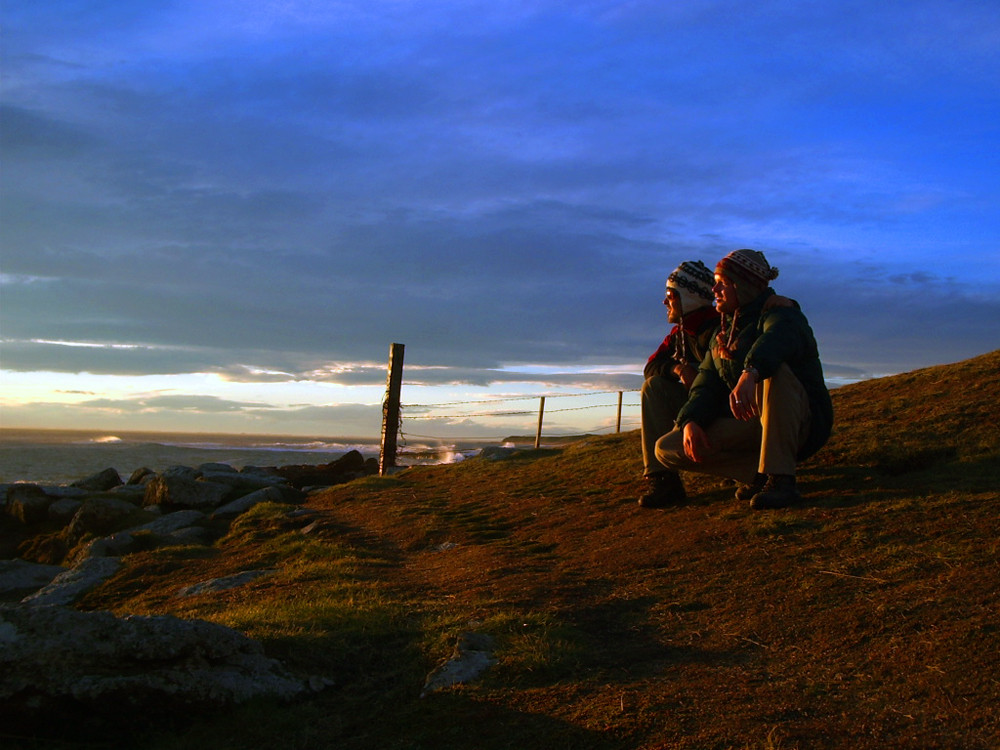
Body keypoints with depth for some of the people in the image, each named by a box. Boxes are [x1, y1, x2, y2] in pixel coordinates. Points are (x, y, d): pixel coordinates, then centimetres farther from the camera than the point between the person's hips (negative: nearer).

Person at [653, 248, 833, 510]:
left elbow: (778, 339, -37)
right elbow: (707, 385, 3)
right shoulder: (722, 333, 14)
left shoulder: (782, 315, -11)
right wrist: (690, 420, -18)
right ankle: (758, 473, -12)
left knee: (775, 369, -38)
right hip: (749, 427, 6)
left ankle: (780, 478, -38)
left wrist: (751, 373, -59)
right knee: (667, 449, -9)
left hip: (800, 424, -6)